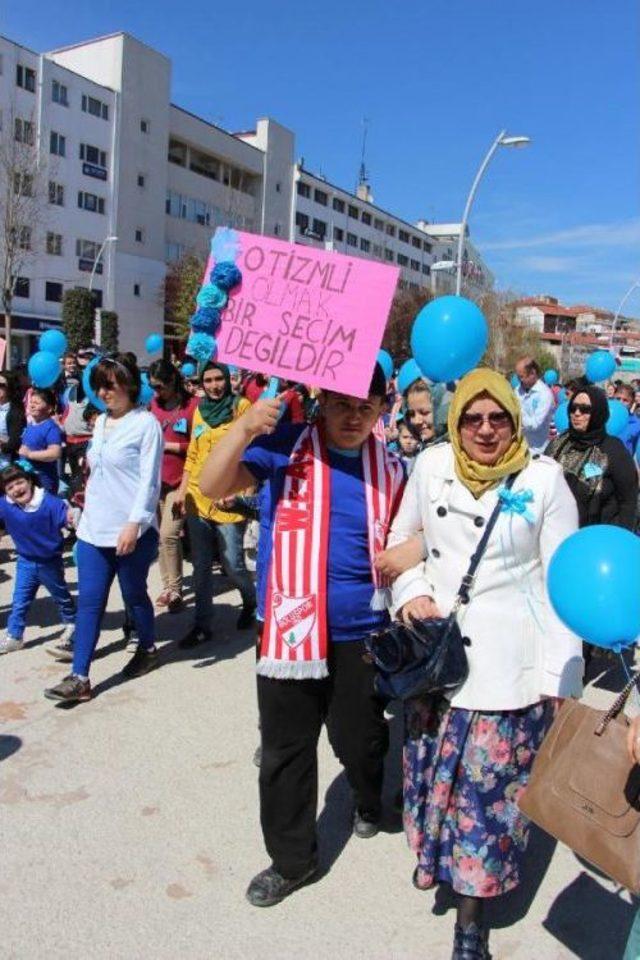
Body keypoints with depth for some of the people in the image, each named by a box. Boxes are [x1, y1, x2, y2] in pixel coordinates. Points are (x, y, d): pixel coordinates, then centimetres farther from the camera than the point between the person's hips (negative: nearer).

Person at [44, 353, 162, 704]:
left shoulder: (145, 423, -10)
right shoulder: (101, 422, 13)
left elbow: (149, 480, -16)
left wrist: (134, 523, -21)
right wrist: (87, 509, 19)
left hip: (131, 530, -6)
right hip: (93, 527, 7)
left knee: (134, 595, 11)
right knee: (88, 601, 3)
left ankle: (148, 649, 35)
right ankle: (79, 678, 7)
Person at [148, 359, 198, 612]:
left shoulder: (193, 405, -7)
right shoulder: (153, 404, 8)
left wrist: (170, 446, -10)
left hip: (180, 482, -5)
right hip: (155, 479, 5)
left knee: (168, 534, -11)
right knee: (161, 535, 8)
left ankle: (175, 590, 1)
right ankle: (168, 586, 20)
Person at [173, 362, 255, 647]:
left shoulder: (242, 406, -4)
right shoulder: (199, 410, 12)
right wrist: (182, 490, 12)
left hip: (227, 500, -5)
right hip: (197, 498, 5)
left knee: (232, 565, 1)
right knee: (201, 567, 10)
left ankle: (251, 601, 31)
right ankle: (202, 625, 21)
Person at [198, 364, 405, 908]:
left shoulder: (389, 468, 2)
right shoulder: (286, 445, -7)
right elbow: (213, 486, -14)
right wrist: (246, 427, -28)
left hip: (362, 631, 1)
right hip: (290, 626, -1)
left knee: (359, 737, 16)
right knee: (285, 748, 10)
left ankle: (370, 803, 52)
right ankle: (292, 859, 32)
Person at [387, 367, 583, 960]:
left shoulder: (543, 478, -7)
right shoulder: (431, 465, 0)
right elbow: (401, 537, 13)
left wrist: (558, 677, -8)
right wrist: (411, 591, -6)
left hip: (510, 664, -3)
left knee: (490, 785, 2)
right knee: (431, 767, 17)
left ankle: (471, 912, 23)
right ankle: (434, 851, 47)